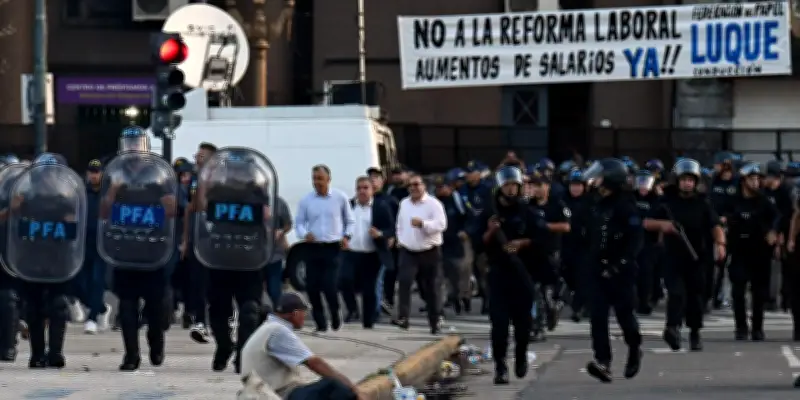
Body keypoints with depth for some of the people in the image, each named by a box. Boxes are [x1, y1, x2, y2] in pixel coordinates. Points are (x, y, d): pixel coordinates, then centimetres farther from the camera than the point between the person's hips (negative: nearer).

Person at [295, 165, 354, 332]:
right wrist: (305, 234, -12)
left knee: (329, 286, -13)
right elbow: (299, 222, 8)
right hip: (312, 248, 2)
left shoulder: (340, 198, 2)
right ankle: (320, 323, 13)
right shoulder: (306, 200, 3)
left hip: (332, 248, -2)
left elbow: (349, 221, 12)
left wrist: (347, 236, -5)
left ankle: (335, 315, 14)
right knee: (312, 287, 0)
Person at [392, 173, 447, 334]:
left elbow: (441, 224, -20)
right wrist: (400, 239, 14)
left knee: (431, 288, 6)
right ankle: (403, 317, -27)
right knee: (404, 281, -19)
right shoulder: (404, 203, 9)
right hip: (408, 252, 3)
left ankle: (435, 321, 20)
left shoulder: (433, 203, -9)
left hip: (430, 252, -3)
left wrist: (423, 224, -32)